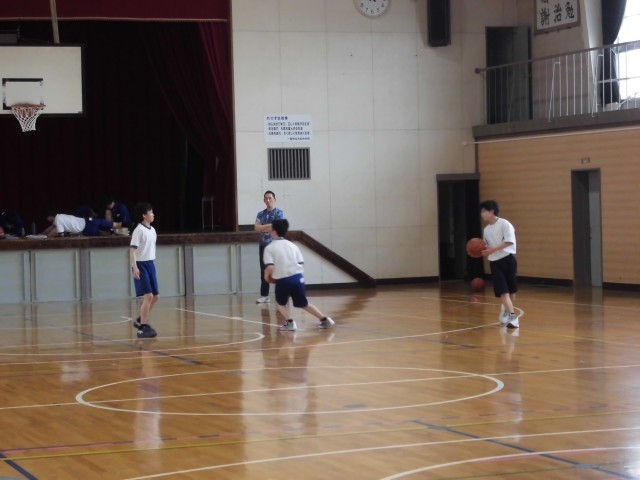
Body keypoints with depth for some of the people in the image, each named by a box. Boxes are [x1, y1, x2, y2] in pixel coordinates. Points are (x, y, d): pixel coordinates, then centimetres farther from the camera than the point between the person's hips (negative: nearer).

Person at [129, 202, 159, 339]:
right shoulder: (139, 230, -13)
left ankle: (140, 320, 25)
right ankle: (142, 327, -8)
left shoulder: (152, 230, 11)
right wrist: (134, 267, -27)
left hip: (150, 264, 8)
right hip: (141, 265, -8)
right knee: (148, 296, -13)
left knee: (155, 296, 10)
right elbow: (132, 250, -18)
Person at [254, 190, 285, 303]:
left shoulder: (279, 213, -3)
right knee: (264, 272, 5)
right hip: (263, 245, 5)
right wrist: (269, 225, -13)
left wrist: (262, 228, -7)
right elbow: (256, 228, -2)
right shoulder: (261, 214, 12)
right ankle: (264, 296, 8)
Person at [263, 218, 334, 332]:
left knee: (281, 303, 22)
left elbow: (270, 267, -13)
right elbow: (300, 263, 9)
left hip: (282, 280, -4)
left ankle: (289, 322, 2)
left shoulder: (270, 248, -2)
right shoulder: (292, 245, 13)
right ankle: (325, 319, 16)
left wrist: (266, 277, 6)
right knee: (304, 303, 20)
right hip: (297, 277, 4)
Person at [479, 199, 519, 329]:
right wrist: (483, 251, -5)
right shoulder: (486, 230, 11)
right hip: (495, 263, 4)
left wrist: (493, 249, -23)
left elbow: (509, 242, -18)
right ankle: (512, 316, -12)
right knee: (503, 292, -10)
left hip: (508, 259, -4)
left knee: (511, 290, 6)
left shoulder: (504, 224, -9)